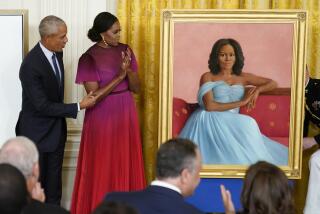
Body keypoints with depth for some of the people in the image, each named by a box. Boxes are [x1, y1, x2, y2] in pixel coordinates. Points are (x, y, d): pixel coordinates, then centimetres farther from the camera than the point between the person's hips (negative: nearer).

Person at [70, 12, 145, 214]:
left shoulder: (125, 50, 2)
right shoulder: (89, 58, -12)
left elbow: (136, 88, 3)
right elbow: (94, 95, -15)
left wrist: (129, 71, -17)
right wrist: (119, 76, -20)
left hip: (125, 114, 4)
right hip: (102, 116, -4)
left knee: (126, 163, 8)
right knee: (102, 166, 1)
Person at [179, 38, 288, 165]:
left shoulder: (242, 78, 18)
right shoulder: (208, 77, 6)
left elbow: (273, 83, 22)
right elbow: (209, 106, -10)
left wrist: (258, 89, -1)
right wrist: (241, 102, -9)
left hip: (232, 124, 4)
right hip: (210, 121, -4)